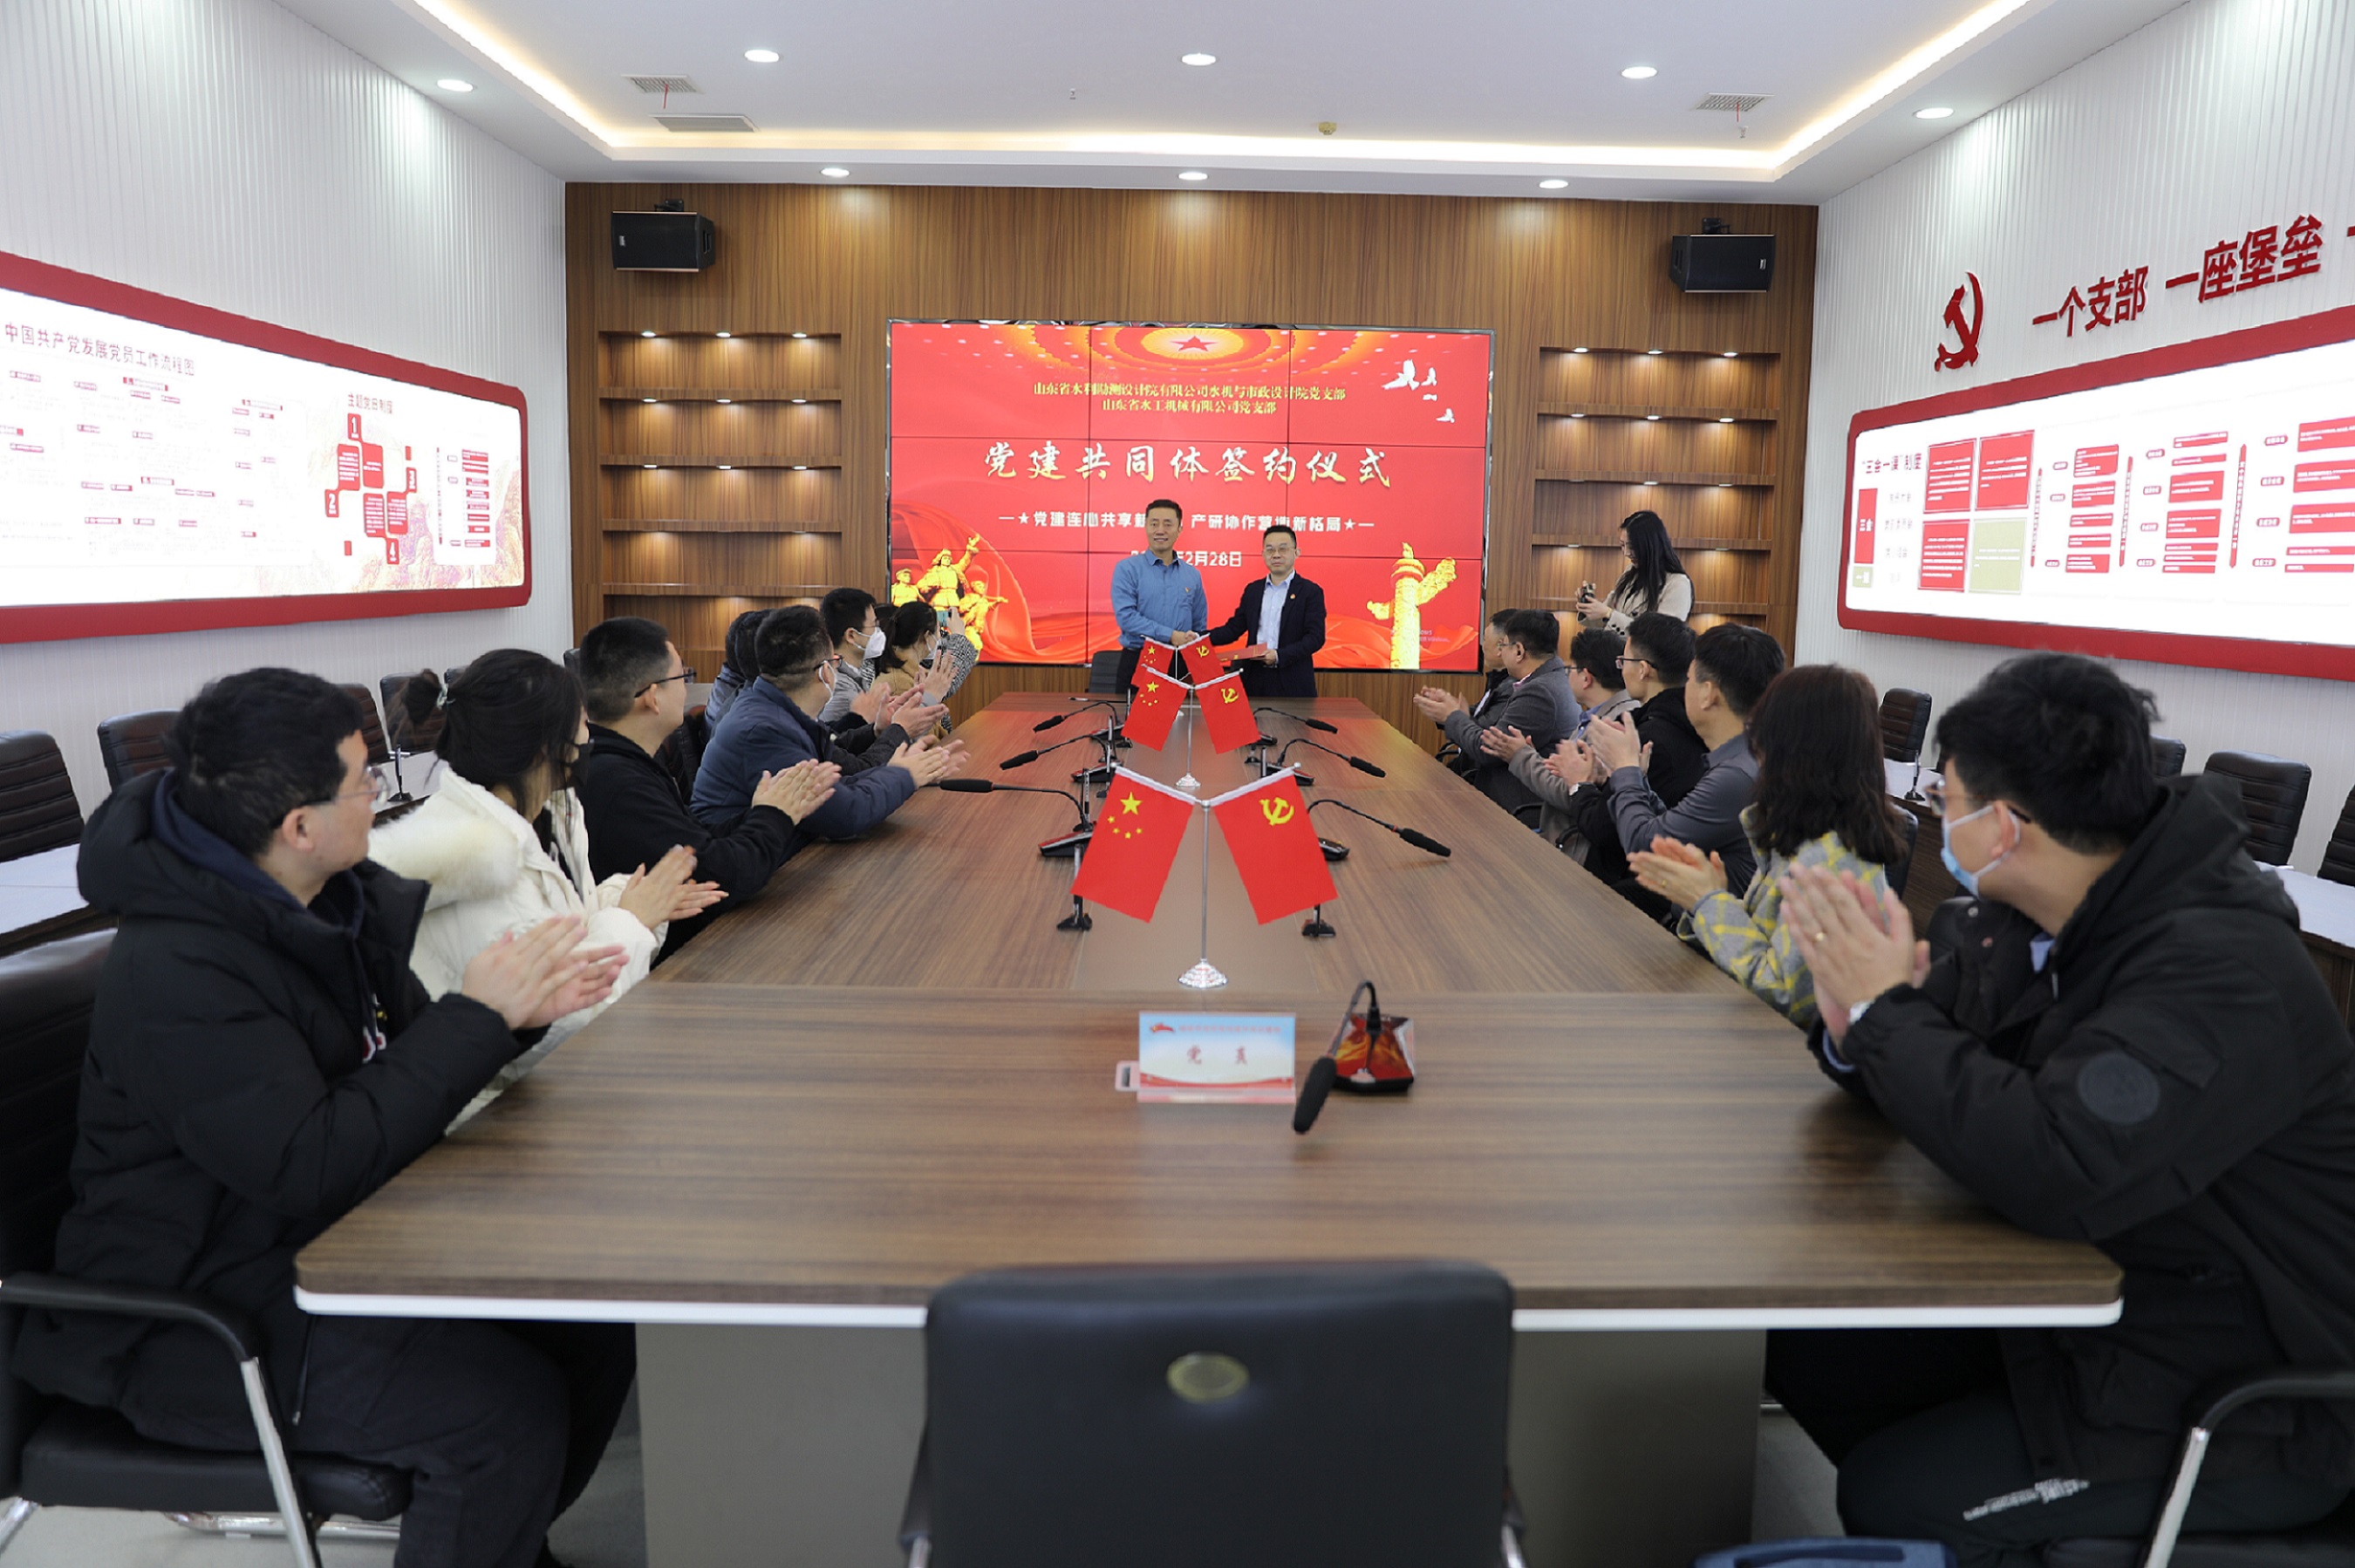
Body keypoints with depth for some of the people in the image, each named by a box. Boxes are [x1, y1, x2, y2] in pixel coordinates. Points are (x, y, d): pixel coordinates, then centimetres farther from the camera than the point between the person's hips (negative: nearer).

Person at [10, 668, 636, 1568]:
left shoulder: (330, 897, 1)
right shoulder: (174, 973, -25)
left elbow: (402, 1058, 12)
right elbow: (312, 1165, -29)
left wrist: (519, 1011, -8)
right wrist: (478, 1015, -25)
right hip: (204, 1311, -8)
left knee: (596, 1313, -1)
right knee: (513, 1408, -23)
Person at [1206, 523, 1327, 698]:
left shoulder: (1310, 592, 0)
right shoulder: (1252, 590, 15)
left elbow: (1316, 637, -8)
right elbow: (1234, 628, 13)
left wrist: (1280, 656, -19)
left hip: (1292, 683, -4)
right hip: (1255, 679, 4)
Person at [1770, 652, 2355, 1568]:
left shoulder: (2220, 967, -28)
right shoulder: (2024, 919, -3)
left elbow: (2052, 1172, -39)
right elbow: (1939, 1071, 5)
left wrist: (1887, 1009, -28)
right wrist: (1856, 1029, -19)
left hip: (2242, 1401, -8)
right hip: (2084, 1302, 8)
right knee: (1809, 1351, 4)